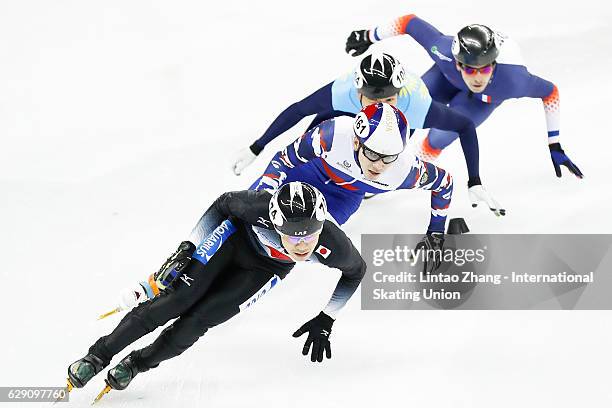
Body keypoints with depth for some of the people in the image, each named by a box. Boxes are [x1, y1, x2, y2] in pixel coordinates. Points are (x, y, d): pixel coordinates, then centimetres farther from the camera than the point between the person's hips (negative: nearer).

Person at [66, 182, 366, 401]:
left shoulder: (333, 246, -35)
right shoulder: (261, 207, -39)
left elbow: (356, 271, -10)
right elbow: (225, 204, -15)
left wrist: (325, 322, -9)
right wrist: (187, 249, -16)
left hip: (263, 268, 1)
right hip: (235, 236, -1)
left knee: (198, 320, -16)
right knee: (174, 300, -16)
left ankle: (138, 363, 7)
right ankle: (98, 356, -3)